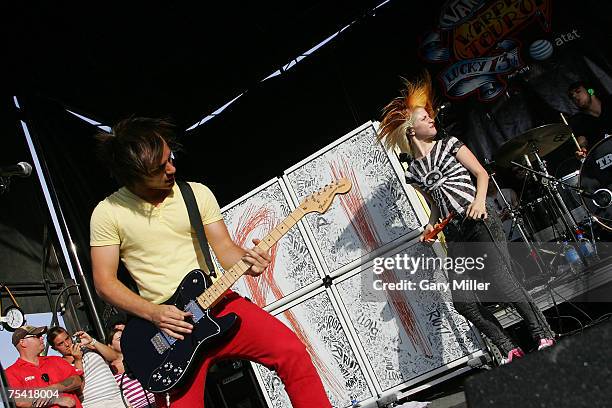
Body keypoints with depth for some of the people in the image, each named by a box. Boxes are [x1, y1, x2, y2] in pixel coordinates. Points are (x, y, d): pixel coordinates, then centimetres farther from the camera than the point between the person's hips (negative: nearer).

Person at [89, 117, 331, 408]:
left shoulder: (198, 193, 5)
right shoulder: (108, 213, -1)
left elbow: (224, 248, 6)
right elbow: (104, 283, 0)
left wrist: (247, 261, -18)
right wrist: (155, 313, -13)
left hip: (217, 302, 2)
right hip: (167, 323, -1)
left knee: (291, 351, -17)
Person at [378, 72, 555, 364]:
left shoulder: (448, 145, 9)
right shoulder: (413, 171, 15)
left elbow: (481, 173, 3)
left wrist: (479, 199, -15)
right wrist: (430, 227, 4)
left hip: (479, 223, -3)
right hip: (454, 236, 4)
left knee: (501, 282, -17)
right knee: (462, 300, -7)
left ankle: (543, 335, 1)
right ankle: (509, 350, 5)